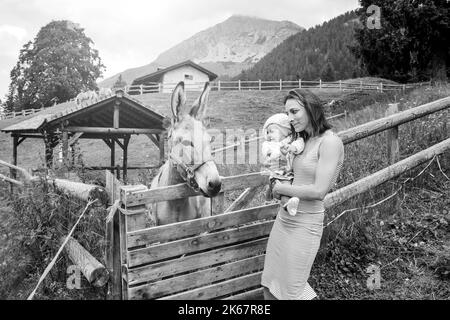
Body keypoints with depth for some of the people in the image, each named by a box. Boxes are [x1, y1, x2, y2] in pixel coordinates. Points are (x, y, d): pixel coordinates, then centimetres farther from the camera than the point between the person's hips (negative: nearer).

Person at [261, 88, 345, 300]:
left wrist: (281, 189, -12)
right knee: (270, 285, 16)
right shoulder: (302, 140, 8)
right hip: (283, 219, 8)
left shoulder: (329, 142, -16)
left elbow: (319, 191, -23)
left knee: (292, 290, 7)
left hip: (304, 225, -8)